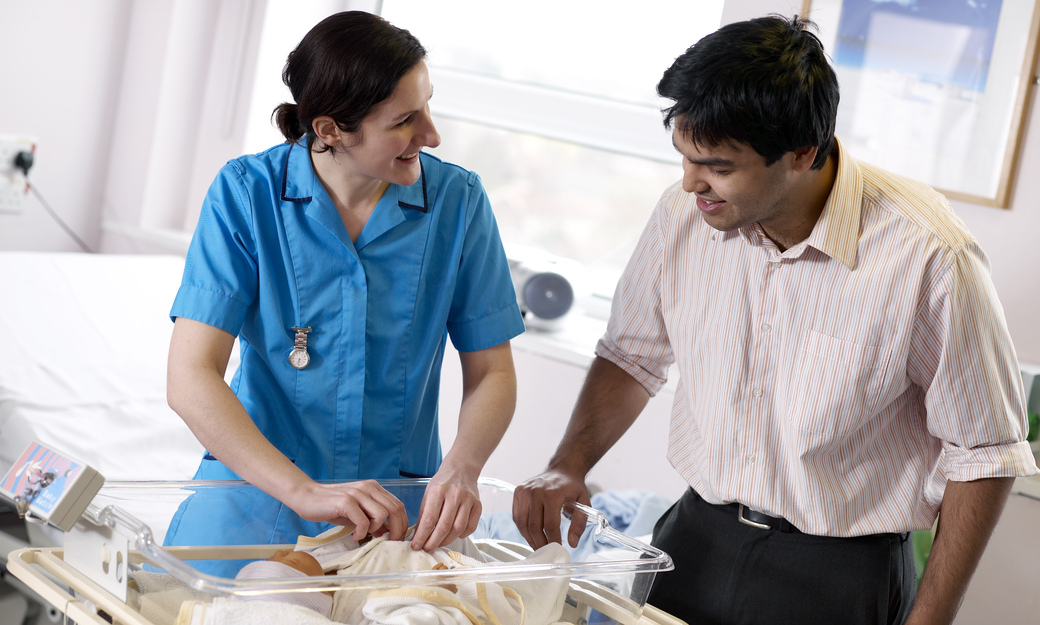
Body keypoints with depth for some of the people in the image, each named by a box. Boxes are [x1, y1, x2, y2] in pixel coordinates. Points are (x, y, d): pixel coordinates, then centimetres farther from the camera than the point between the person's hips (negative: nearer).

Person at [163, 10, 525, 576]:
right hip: (258, 486, -1)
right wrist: (304, 492, -27)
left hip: (400, 498, 1)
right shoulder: (246, 193, -9)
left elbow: (492, 372, 4)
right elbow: (189, 379, -15)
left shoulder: (458, 200, -3)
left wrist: (461, 469, -18)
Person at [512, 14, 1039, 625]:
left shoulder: (927, 254, -22)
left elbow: (985, 453, -12)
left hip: (837, 574, -4)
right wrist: (568, 466, -6)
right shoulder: (685, 214, -8)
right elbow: (632, 356, 9)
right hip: (695, 540, 4)